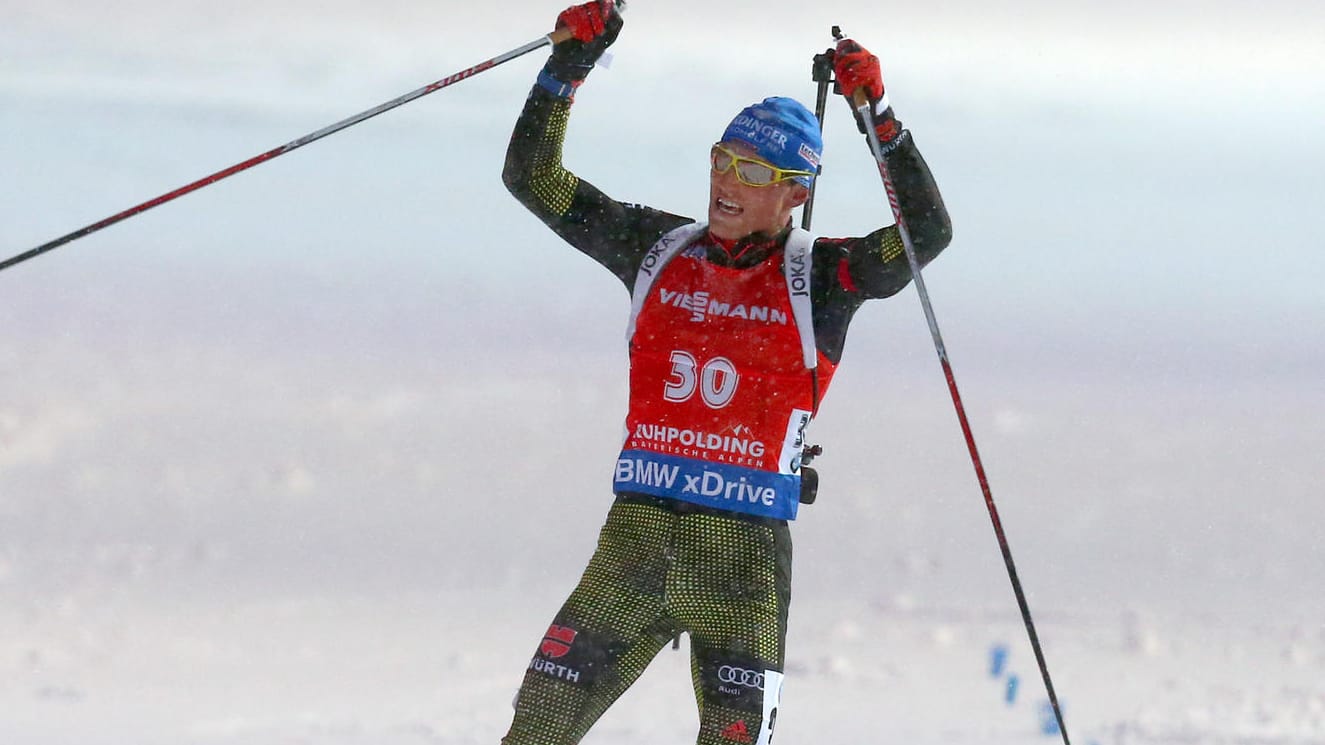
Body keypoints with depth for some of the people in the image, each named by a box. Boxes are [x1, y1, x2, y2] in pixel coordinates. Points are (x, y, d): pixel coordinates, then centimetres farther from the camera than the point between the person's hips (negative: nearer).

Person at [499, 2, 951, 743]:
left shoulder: (817, 278, 0)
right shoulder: (659, 248, 9)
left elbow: (927, 233, -15)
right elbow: (534, 178, 11)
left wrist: (880, 119, -23)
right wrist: (570, 65, 0)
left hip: (748, 548, -3)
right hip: (637, 535, 3)